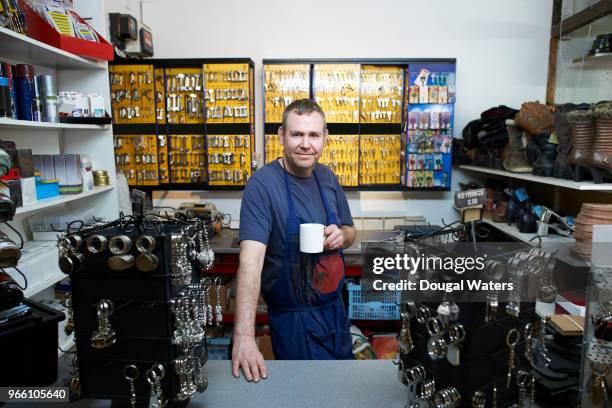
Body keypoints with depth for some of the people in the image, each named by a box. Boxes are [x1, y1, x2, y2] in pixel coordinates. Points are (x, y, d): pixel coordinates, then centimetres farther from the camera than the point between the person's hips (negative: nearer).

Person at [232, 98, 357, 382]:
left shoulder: (327, 177, -1)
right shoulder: (262, 185, -21)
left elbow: (350, 232, 12)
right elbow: (251, 260, -30)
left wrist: (341, 236, -13)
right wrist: (244, 336, -39)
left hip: (335, 308, 7)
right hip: (293, 318, -7)